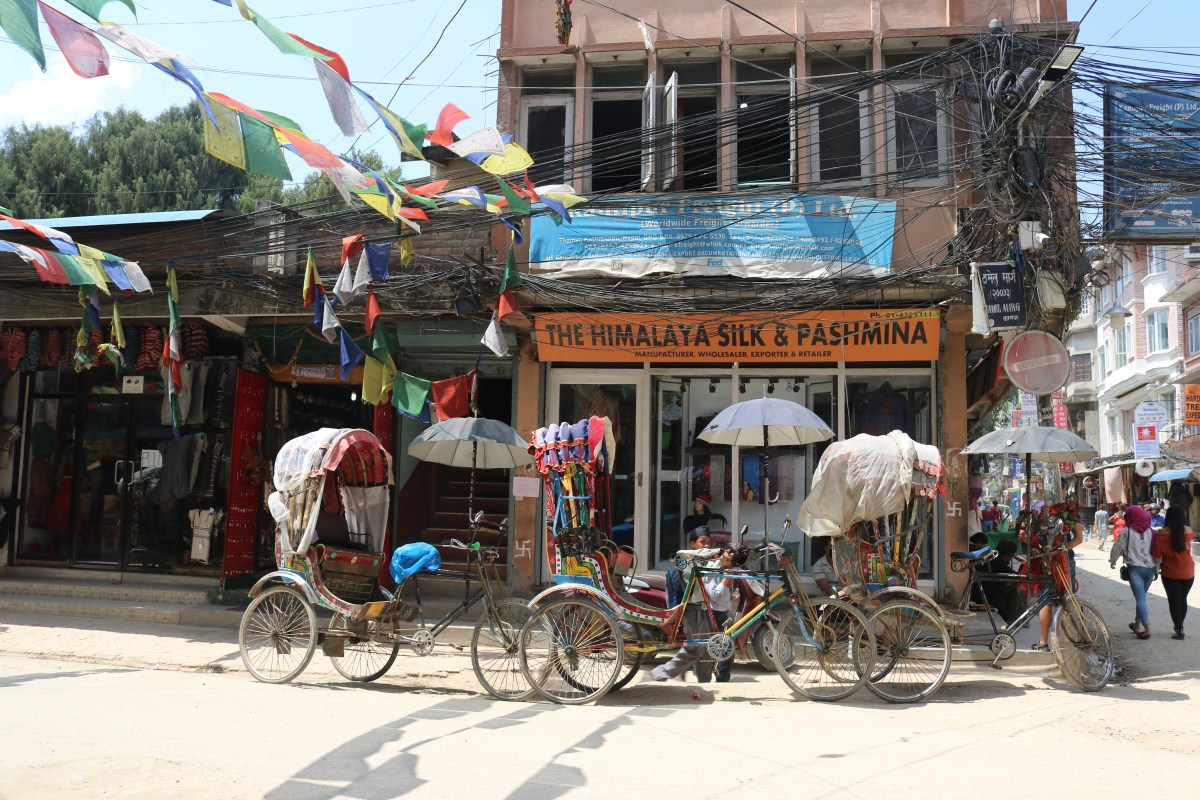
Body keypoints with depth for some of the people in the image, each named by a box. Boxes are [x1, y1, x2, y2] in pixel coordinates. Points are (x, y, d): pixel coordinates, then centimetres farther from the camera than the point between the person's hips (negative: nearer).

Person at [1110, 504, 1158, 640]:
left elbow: (1117, 547, 2)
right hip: (1150, 568, 5)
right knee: (1140, 597, 18)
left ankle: (1146, 628, -15)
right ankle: (1137, 625, 27)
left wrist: (1112, 561, 20)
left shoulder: (1127, 532, -6)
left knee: (1140, 598, -6)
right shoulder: (1150, 532, 4)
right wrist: (1157, 570, 15)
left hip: (1135, 569, -5)